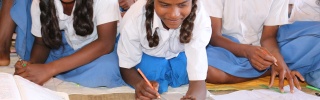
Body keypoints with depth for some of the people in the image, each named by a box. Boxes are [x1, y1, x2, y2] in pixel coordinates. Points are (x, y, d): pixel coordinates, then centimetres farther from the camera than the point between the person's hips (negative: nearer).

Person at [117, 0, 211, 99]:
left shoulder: (200, 19, -36)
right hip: (146, 57, -1)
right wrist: (138, 83, -45)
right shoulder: (133, 18, -35)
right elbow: (126, 66, -21)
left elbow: (198, 79, -41)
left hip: (182, 57, 2)